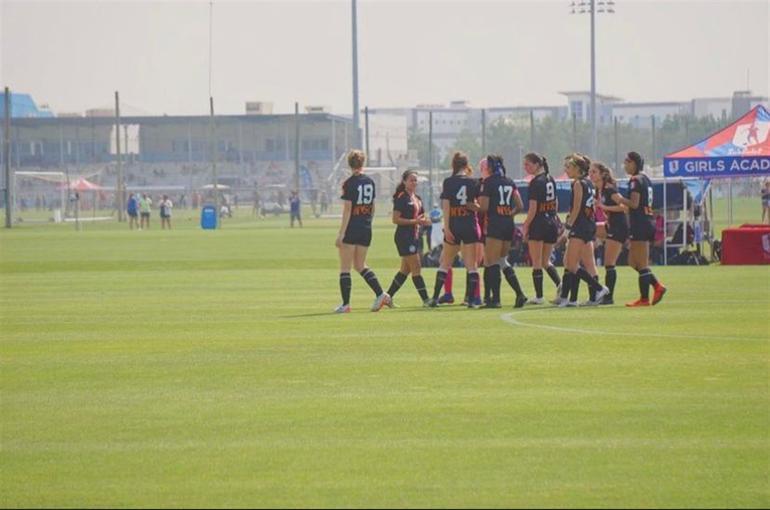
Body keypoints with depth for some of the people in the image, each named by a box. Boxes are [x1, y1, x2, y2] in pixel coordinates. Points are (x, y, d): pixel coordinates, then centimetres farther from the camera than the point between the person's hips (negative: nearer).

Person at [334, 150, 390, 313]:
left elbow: (347, 209, -16)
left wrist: (341, 234, -16)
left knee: (345, 268, 2)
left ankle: (345, 304, 0)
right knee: (360, 265, 16)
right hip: (366, 229, 6)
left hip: (351, 228, -6)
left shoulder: (349, 183, -12)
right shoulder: (370, 182, 7)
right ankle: (380, 294, 1)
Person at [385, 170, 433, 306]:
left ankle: (388, 296, 17)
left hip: (414, 236, 9)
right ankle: (425, 299, -8)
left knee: (406, 269, 10)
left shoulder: (417, 198, 15)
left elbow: (421, 217, 24)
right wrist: (415, 221, -22)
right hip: (404, 237, -9)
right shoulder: (401, 198, -11)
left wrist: (425, 221, 1)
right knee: (416, 268, -8)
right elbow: (395, 219, -16)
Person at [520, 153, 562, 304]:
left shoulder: (536, 183, -14)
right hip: (552, 223, 8)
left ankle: (539, 296, 2)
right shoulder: (550, 180, 11)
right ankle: (560, 284, -6)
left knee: (536, 262, 1)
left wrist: (525, 226, -11)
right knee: (546, 261, 15)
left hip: (539, 223, -8)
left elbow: (533, 208, -16)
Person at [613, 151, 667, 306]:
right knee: (633, 262, 14)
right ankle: (657, 286, 7)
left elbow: (634, 204, -20)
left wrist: (620, 199, -6)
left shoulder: (635, 180, -12)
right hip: (648, 221, 9)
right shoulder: (646, 179, 17)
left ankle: (644, 298, -2)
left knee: (641, 263, -5)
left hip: (640, 223, -9)